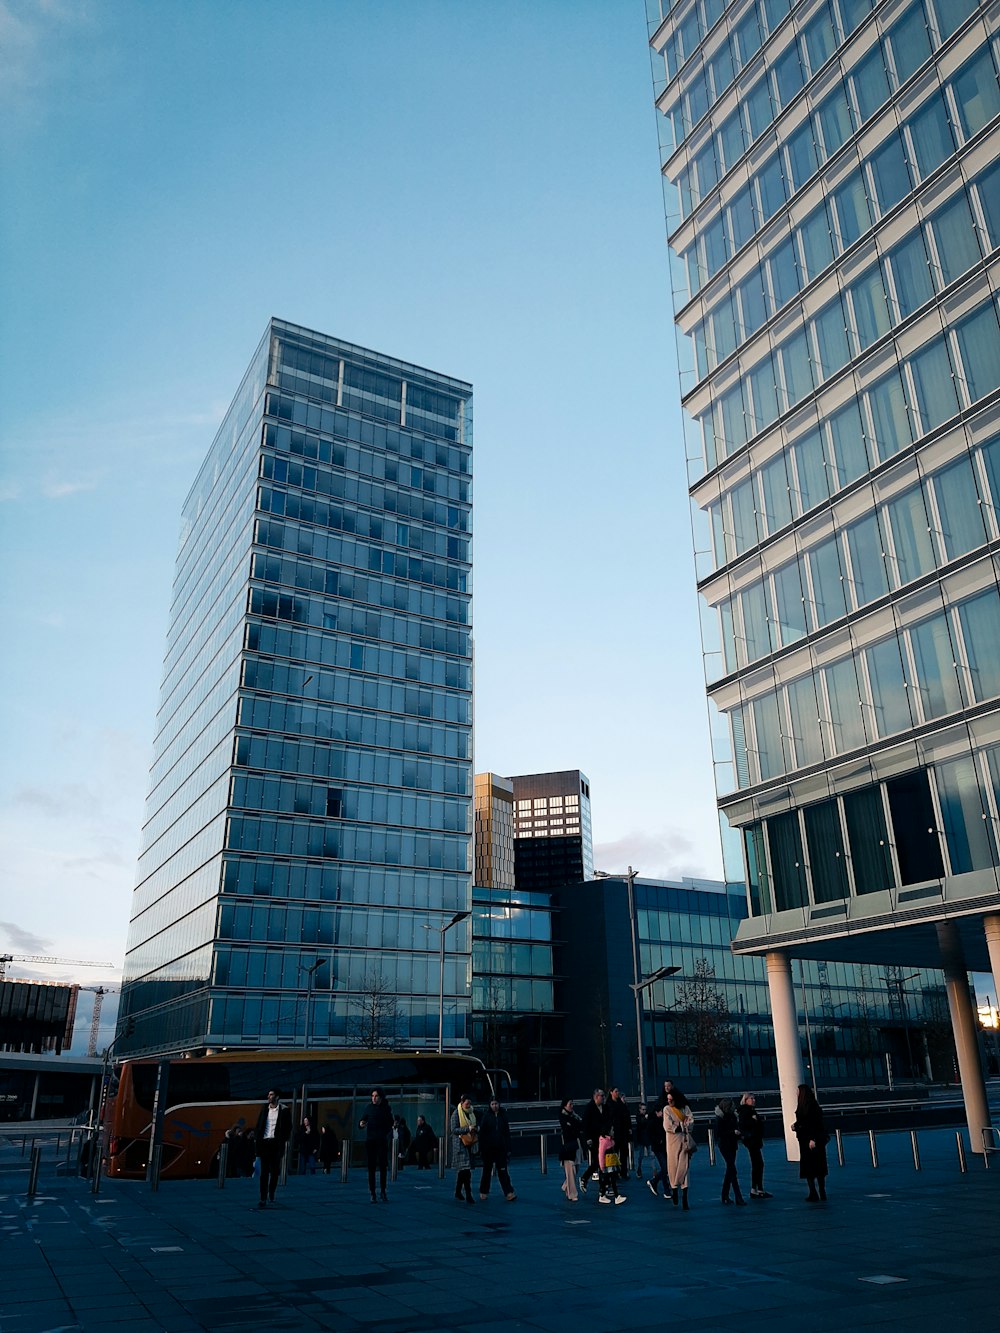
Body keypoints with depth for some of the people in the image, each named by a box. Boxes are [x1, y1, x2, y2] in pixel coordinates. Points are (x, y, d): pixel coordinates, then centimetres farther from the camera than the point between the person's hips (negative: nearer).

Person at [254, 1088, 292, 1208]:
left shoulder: (284, 1110, -2)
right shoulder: (264, 1108, 8)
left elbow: (288, 1127, 1)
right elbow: (258, 1124, 11)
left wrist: (284, 1140, -9)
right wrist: (256, 1138, 0)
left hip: (276, 1143, -2)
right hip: (264, 1143, 2)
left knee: (274, 1171, 9)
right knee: (264, 1172, -3)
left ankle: (271, 1195, 29)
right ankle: (263, 1199, -3)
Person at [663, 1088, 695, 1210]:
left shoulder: (685, 1108, 5)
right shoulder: (667, 1109, 3)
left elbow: (691, 1123, -2)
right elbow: (668, 1127, -6)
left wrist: (677, 1126, -9)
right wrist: (683, 1126, -5)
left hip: (684, 1141, 0)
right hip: (672, 1141, 0)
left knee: (684, 1167, 0)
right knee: (673, 1166, -4)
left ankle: (684, 1199, 3)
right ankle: (674, 1192, 2)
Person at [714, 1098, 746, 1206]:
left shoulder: (732, 1115, 6)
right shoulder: (720, 1118, -15)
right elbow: (719, 1133, -18)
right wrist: (733, 1132, -22)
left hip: (732, 1145, 8)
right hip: (724, 1145, -8)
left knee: (730, 1170, 12)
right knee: (732, 1170, -10)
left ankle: (725, 1196, 22)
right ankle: (738, 1198, -10)